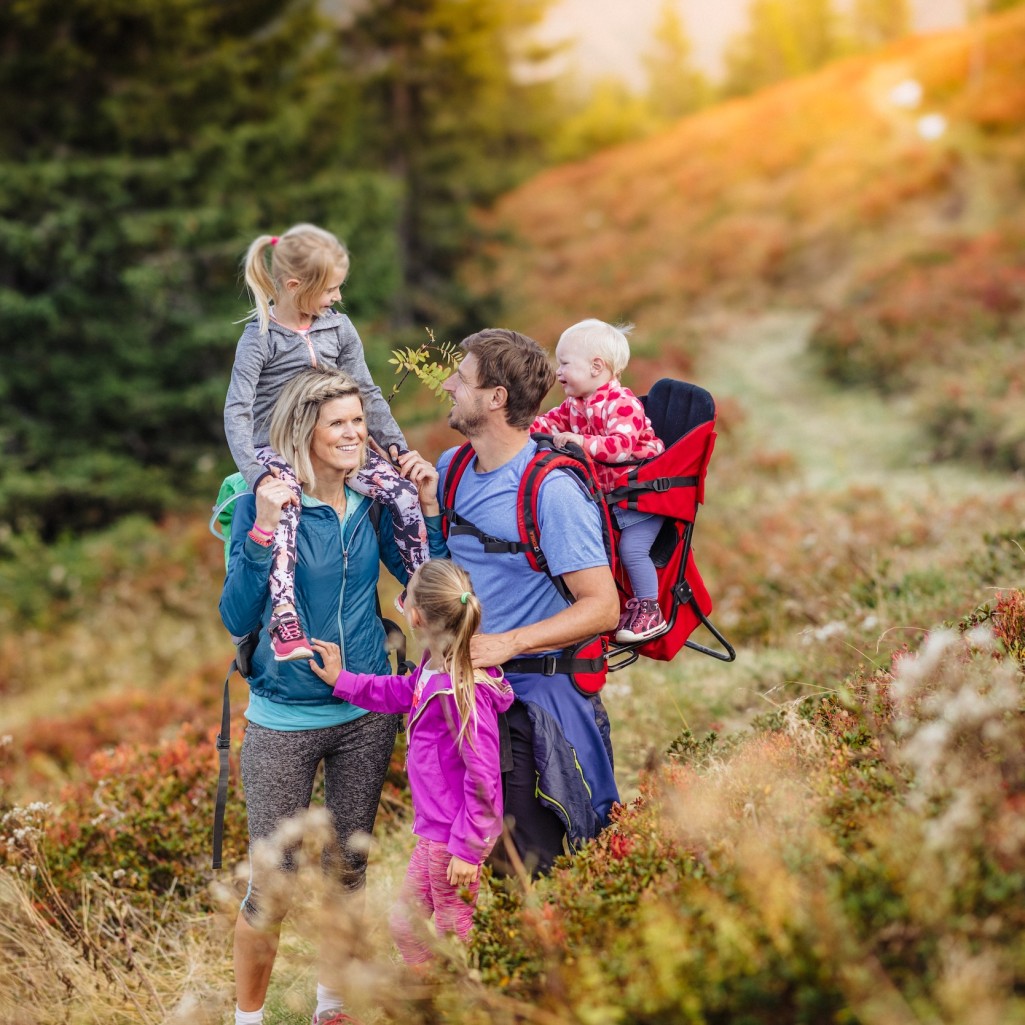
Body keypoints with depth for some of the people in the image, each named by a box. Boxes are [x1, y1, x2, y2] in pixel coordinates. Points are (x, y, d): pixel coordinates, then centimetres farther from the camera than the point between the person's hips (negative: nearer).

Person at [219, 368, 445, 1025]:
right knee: (273, 884, 0)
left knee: (349, 869, 16)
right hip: (286, 720, -4)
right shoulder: (265, 504, -14)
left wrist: (428, 506, -7)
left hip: (367, 715, 4)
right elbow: (239, 618, -19)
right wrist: (263, 531, -31)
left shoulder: (372, 502, -1)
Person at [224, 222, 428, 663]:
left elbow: (366, 393, 10)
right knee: (283, 507, -37)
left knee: (405, 491, -14)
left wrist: (398, 445, 2)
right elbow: (236, 411, -17)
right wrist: (256, 474, -30)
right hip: (276, 449, -5)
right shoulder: (259, 338, -10)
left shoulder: (339, 327, 5)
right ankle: (284, 619, -42)